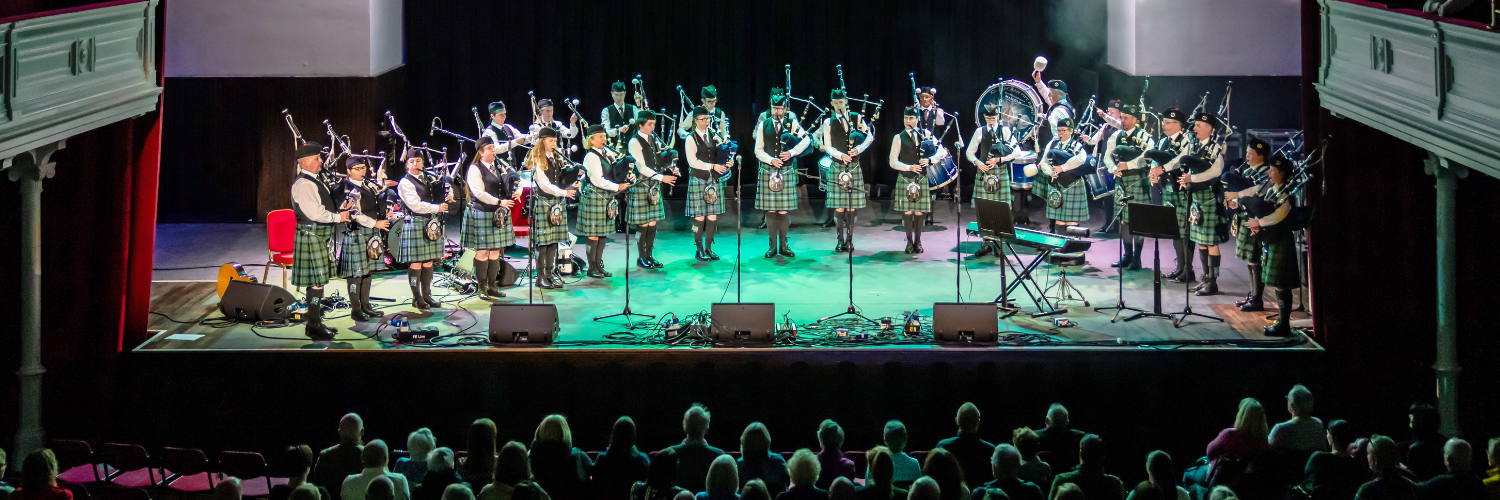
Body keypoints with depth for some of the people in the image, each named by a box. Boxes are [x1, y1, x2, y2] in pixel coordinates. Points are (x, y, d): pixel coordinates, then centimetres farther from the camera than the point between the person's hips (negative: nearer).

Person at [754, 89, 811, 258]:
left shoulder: (792, 123, 4)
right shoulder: (763, 124, 5)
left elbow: (806, 139, -1)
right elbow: (758, 150, 4)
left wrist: (791, 152, -12)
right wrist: (770, 160, -13)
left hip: (786, 172, 0)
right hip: (768, 172, 0)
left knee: (783, 211, 2)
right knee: (770, 211, 1)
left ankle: (783, 245, 11)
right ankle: (773, 246, 8)